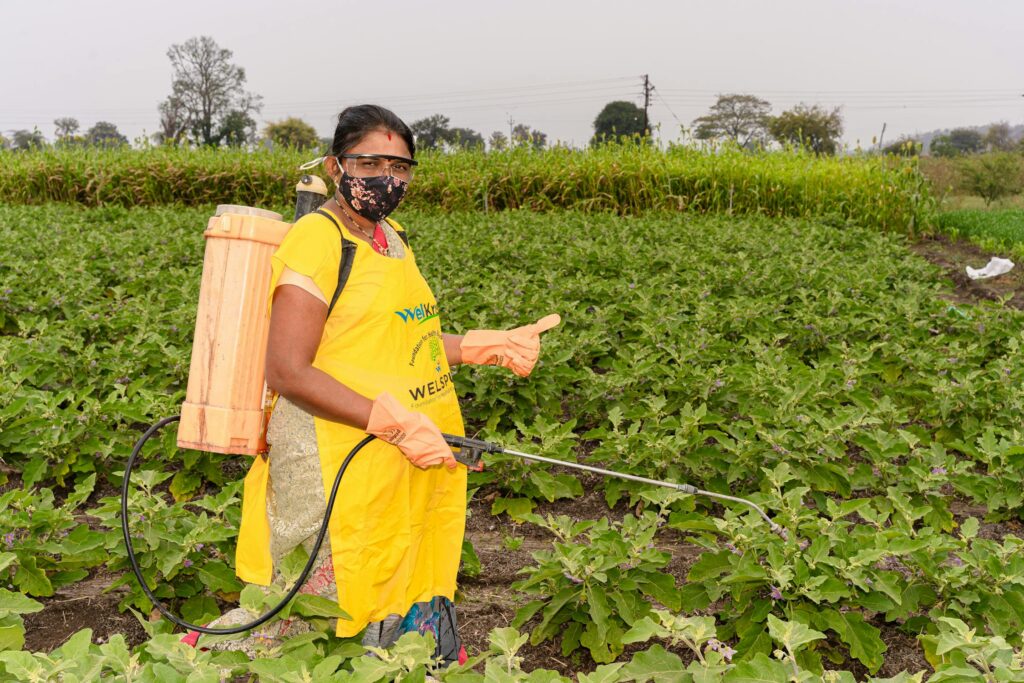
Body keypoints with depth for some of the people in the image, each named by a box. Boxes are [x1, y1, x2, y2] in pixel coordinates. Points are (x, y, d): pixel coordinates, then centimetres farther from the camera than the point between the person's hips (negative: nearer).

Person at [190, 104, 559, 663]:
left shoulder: (391, 238, 12)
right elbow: (287, 371, -20)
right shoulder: (318, 240, -14)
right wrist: (395, 422, -24)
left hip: (411, 468, 8)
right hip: (341, 469, -8)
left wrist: (492, 346, 12)